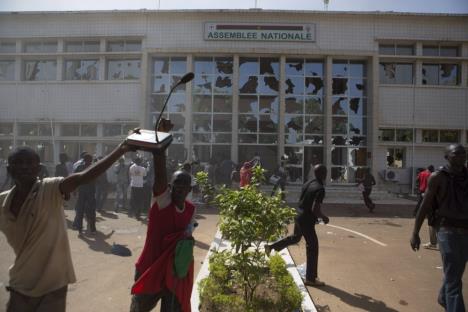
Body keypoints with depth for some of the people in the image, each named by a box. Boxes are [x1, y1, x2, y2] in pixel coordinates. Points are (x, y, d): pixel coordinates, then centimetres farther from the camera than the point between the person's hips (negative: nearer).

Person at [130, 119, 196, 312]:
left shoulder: (191, 210, -1)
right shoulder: (162, 199, -16)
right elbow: (160, 170, -31)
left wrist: (186, 241, -13)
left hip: (175, 271, 3)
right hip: (150, 268, -3)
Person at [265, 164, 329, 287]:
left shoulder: (308, 183, 5)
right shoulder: (320, 189, -21)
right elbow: (315, 209, -28)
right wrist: (324, 217, -8)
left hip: (299, 216, 8)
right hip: (307, 221, -8)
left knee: (295, 237, 30)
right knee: (312, 248, 4)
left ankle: (270, 247, 32)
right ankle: (310, 278, 14)